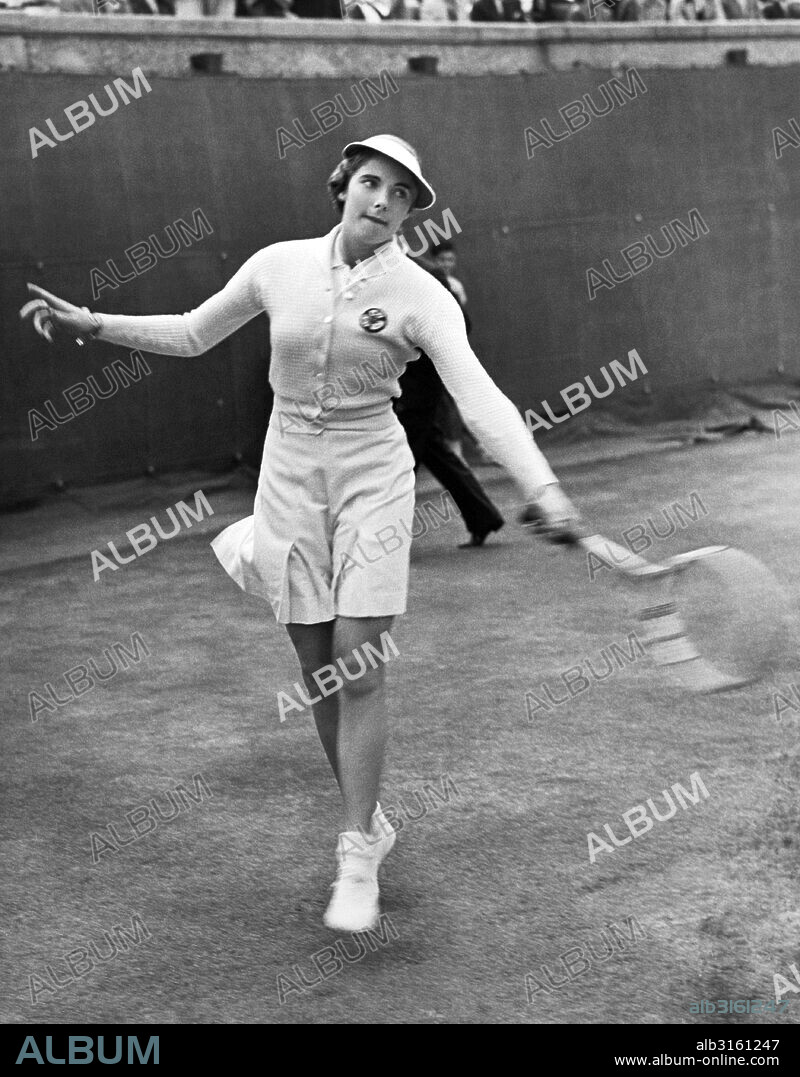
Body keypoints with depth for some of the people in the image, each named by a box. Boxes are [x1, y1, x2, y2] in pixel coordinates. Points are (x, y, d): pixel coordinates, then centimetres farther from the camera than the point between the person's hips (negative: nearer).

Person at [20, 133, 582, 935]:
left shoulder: (419, 296, -11)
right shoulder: (279, 266, -2)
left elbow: (480, 398, -22)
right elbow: (192, 333, 14)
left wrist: (542, 489, -36)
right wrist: (91, 325, 5)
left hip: (372, 477, -3)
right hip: (290, 475, 3)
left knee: (359, 667, -8)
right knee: (319, 673, 6)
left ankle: (357, 859, 3)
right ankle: (368, 821, 26)